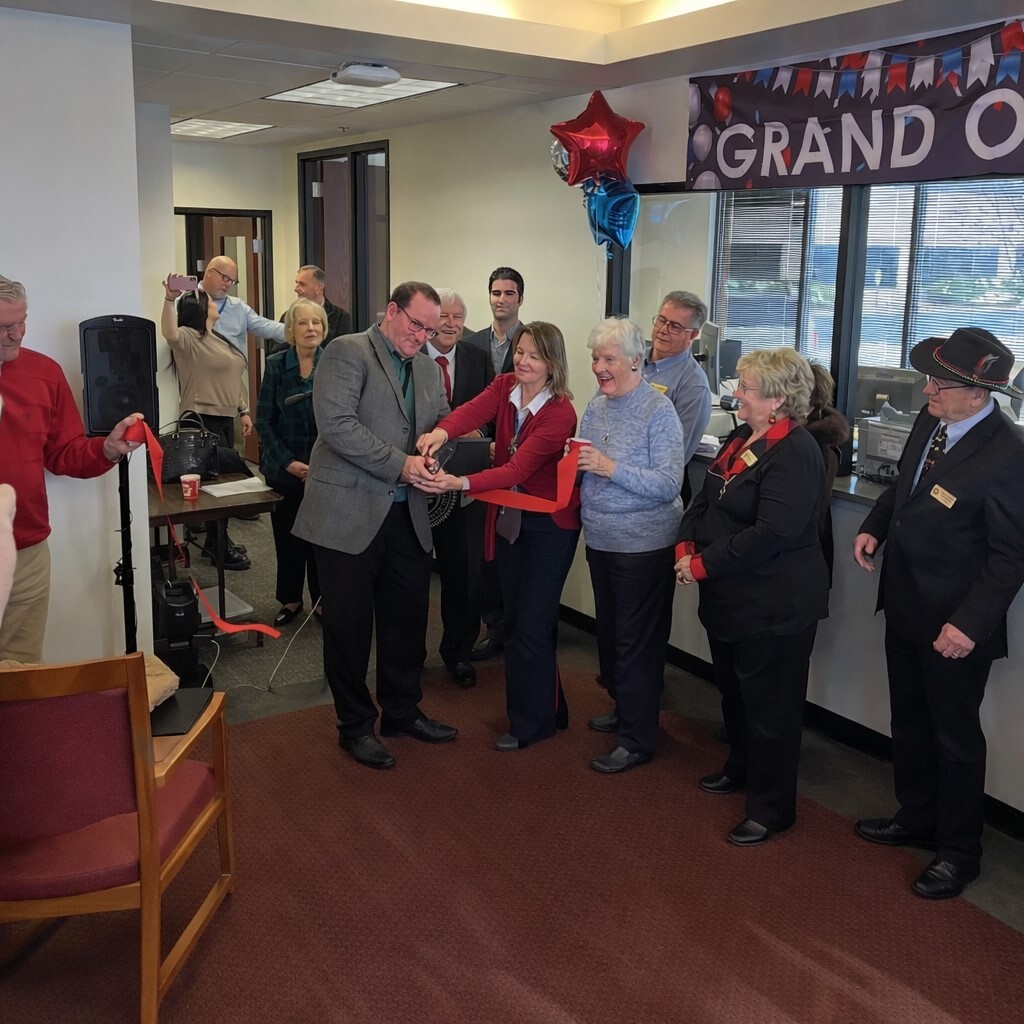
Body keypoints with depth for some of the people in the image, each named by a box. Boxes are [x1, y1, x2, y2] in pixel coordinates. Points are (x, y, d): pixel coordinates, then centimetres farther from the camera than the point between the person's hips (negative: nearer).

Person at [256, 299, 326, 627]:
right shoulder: (276, 365, -1)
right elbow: (264, 420, -1)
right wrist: (288, 462, -10)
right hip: (285, 469, 1)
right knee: (287, 537, 8)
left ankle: (322, 600, 18)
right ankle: (291, 600, 23)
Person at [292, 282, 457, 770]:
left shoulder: (427, 368, 14)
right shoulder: (347, 351, -8)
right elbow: (336, 424, -19)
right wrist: (400, 464, -20)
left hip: (406, 514, 7)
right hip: (348, 514, -6)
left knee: (408, 617, 14)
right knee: (350, 624, 5)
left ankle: (403, 711, 33)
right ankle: (356, 726, 21)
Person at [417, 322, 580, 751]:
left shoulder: (560, 413, -21)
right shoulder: (504, 386, -4)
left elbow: (517, 469, -29)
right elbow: (472, 410, -24)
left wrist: (459, 484, -43)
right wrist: (440, 431, -46)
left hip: (549, 523, -6)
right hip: (508, 518, 7)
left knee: (530, 624, -4)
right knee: (517, 619, 15)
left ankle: (531, 722, 14)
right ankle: (548, 708, 32)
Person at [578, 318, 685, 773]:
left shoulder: (658, 411, -15)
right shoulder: (596, 405, 6)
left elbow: (668, 483, -21)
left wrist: (610, 467, -27)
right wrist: (575, 463, -8)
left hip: (643, 546, -7)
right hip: (600, 540, 8)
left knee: (636, 643, 2)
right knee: (609, 633, 20)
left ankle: (637, 740, 14)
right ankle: (623, 710, 39)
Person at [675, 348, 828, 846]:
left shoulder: (794, 454, -21)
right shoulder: (741, 439, 8)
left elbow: (771, 534, -28)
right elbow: (705, 499, 12)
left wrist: (704, 564, -21)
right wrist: (685, 547, -5)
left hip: (773, 605, -9)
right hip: (730, 596, 9)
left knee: (769, 706, 4)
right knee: (732, 689, 24)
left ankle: (771, 807, 19)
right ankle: (741, 768, 46)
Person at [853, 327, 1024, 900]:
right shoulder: (931, 422, -3)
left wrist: (971, 623, -24)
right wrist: (875, 528, 1)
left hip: (954, 623, -8)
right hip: (905, 604, 8)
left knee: (955, 736, 10)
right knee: (909, 720, 22)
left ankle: (959, 852, 30)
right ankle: (916, 819, 43)